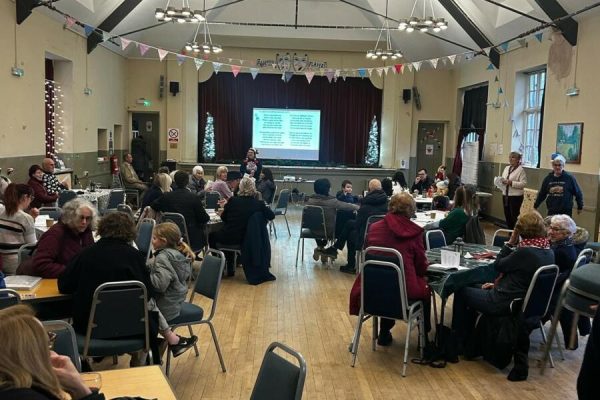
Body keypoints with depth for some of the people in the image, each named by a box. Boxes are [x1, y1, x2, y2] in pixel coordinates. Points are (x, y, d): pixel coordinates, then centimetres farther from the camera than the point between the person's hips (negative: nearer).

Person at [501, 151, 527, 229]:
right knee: (507, 215, 12)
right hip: (505, 195, 7)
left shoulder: (520, 170, -9)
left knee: (514, 216, -4)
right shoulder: (507, 168, 14)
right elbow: (503, 179, 18)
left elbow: (524, 183, -16)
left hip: (516, 196, -7)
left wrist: (511, 183, -22)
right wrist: (502, 181, -4)